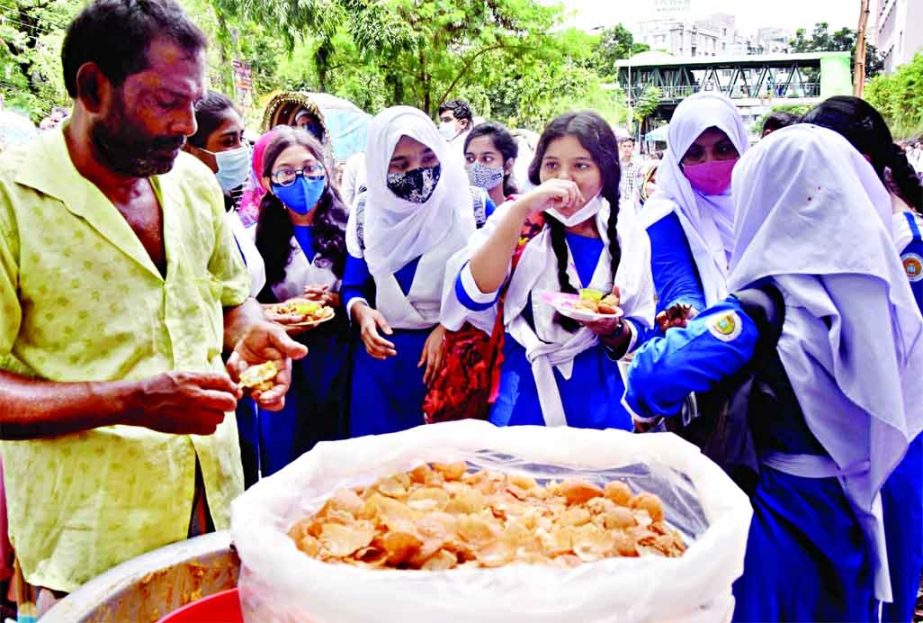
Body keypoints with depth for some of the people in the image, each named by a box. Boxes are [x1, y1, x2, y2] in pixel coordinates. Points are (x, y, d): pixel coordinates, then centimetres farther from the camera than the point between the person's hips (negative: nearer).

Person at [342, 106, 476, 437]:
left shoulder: (468, 206, -5)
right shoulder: (367, 213, 1)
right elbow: (353, 286, 6)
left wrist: (447, 328, -17)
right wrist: (361, 313, -15)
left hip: (452, 355, -2)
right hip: (382, 357, 2)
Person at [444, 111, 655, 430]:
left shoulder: (629, 239, 2)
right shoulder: (515, 220, -4)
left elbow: (640, 331, 8)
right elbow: (472, 298, -19)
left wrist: (614, 329, -15)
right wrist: (521, 207, -24)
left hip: (598, 401, 2)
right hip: (523, 397, -2)